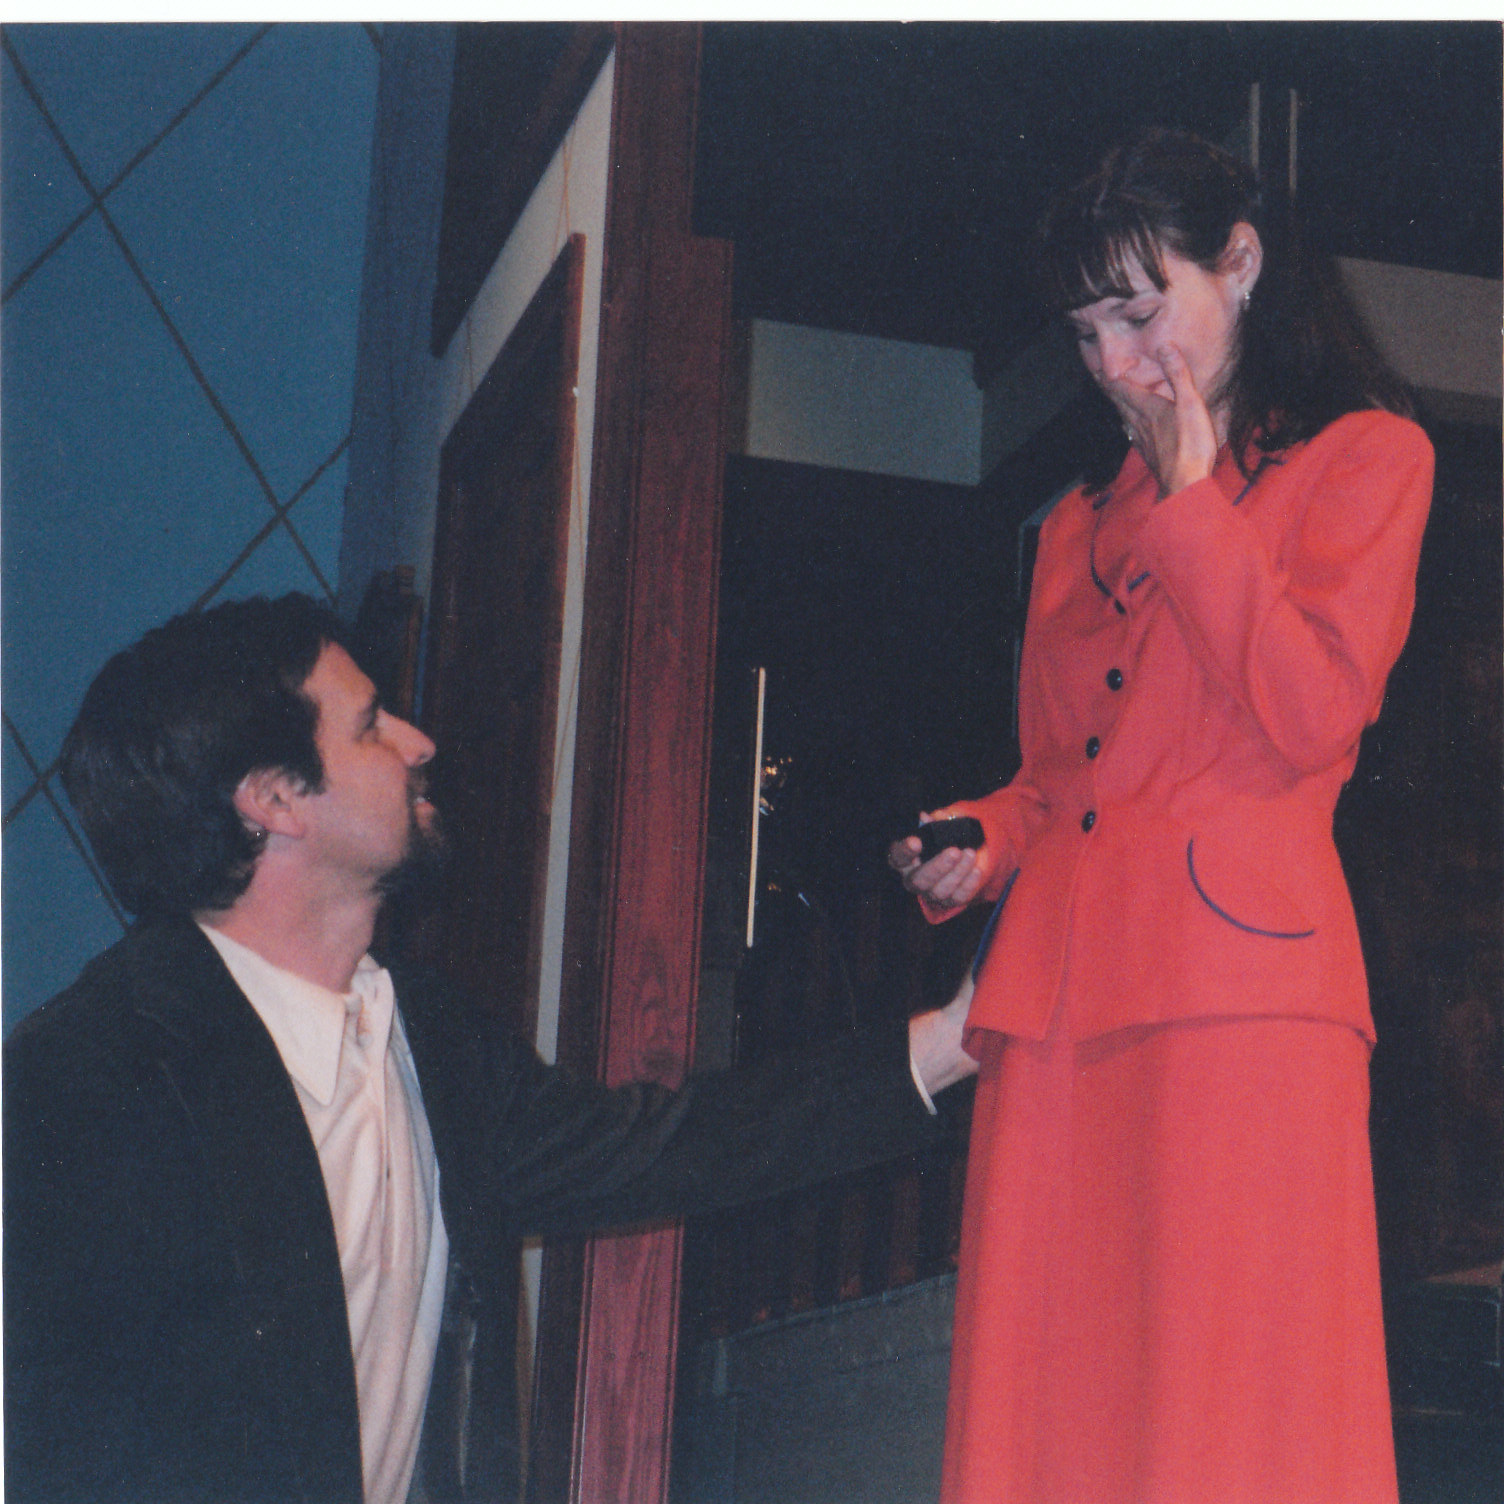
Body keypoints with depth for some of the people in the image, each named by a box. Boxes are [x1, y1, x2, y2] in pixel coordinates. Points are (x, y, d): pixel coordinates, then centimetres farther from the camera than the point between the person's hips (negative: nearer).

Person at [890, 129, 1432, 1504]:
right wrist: (982, 847, 8)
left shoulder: (1366, 457, 10)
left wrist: (1193, 504, -1)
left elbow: (1316, 717, -5)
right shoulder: (1080, 523, 26)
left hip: (1242, 979, -5)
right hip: (1058, 979, 5)